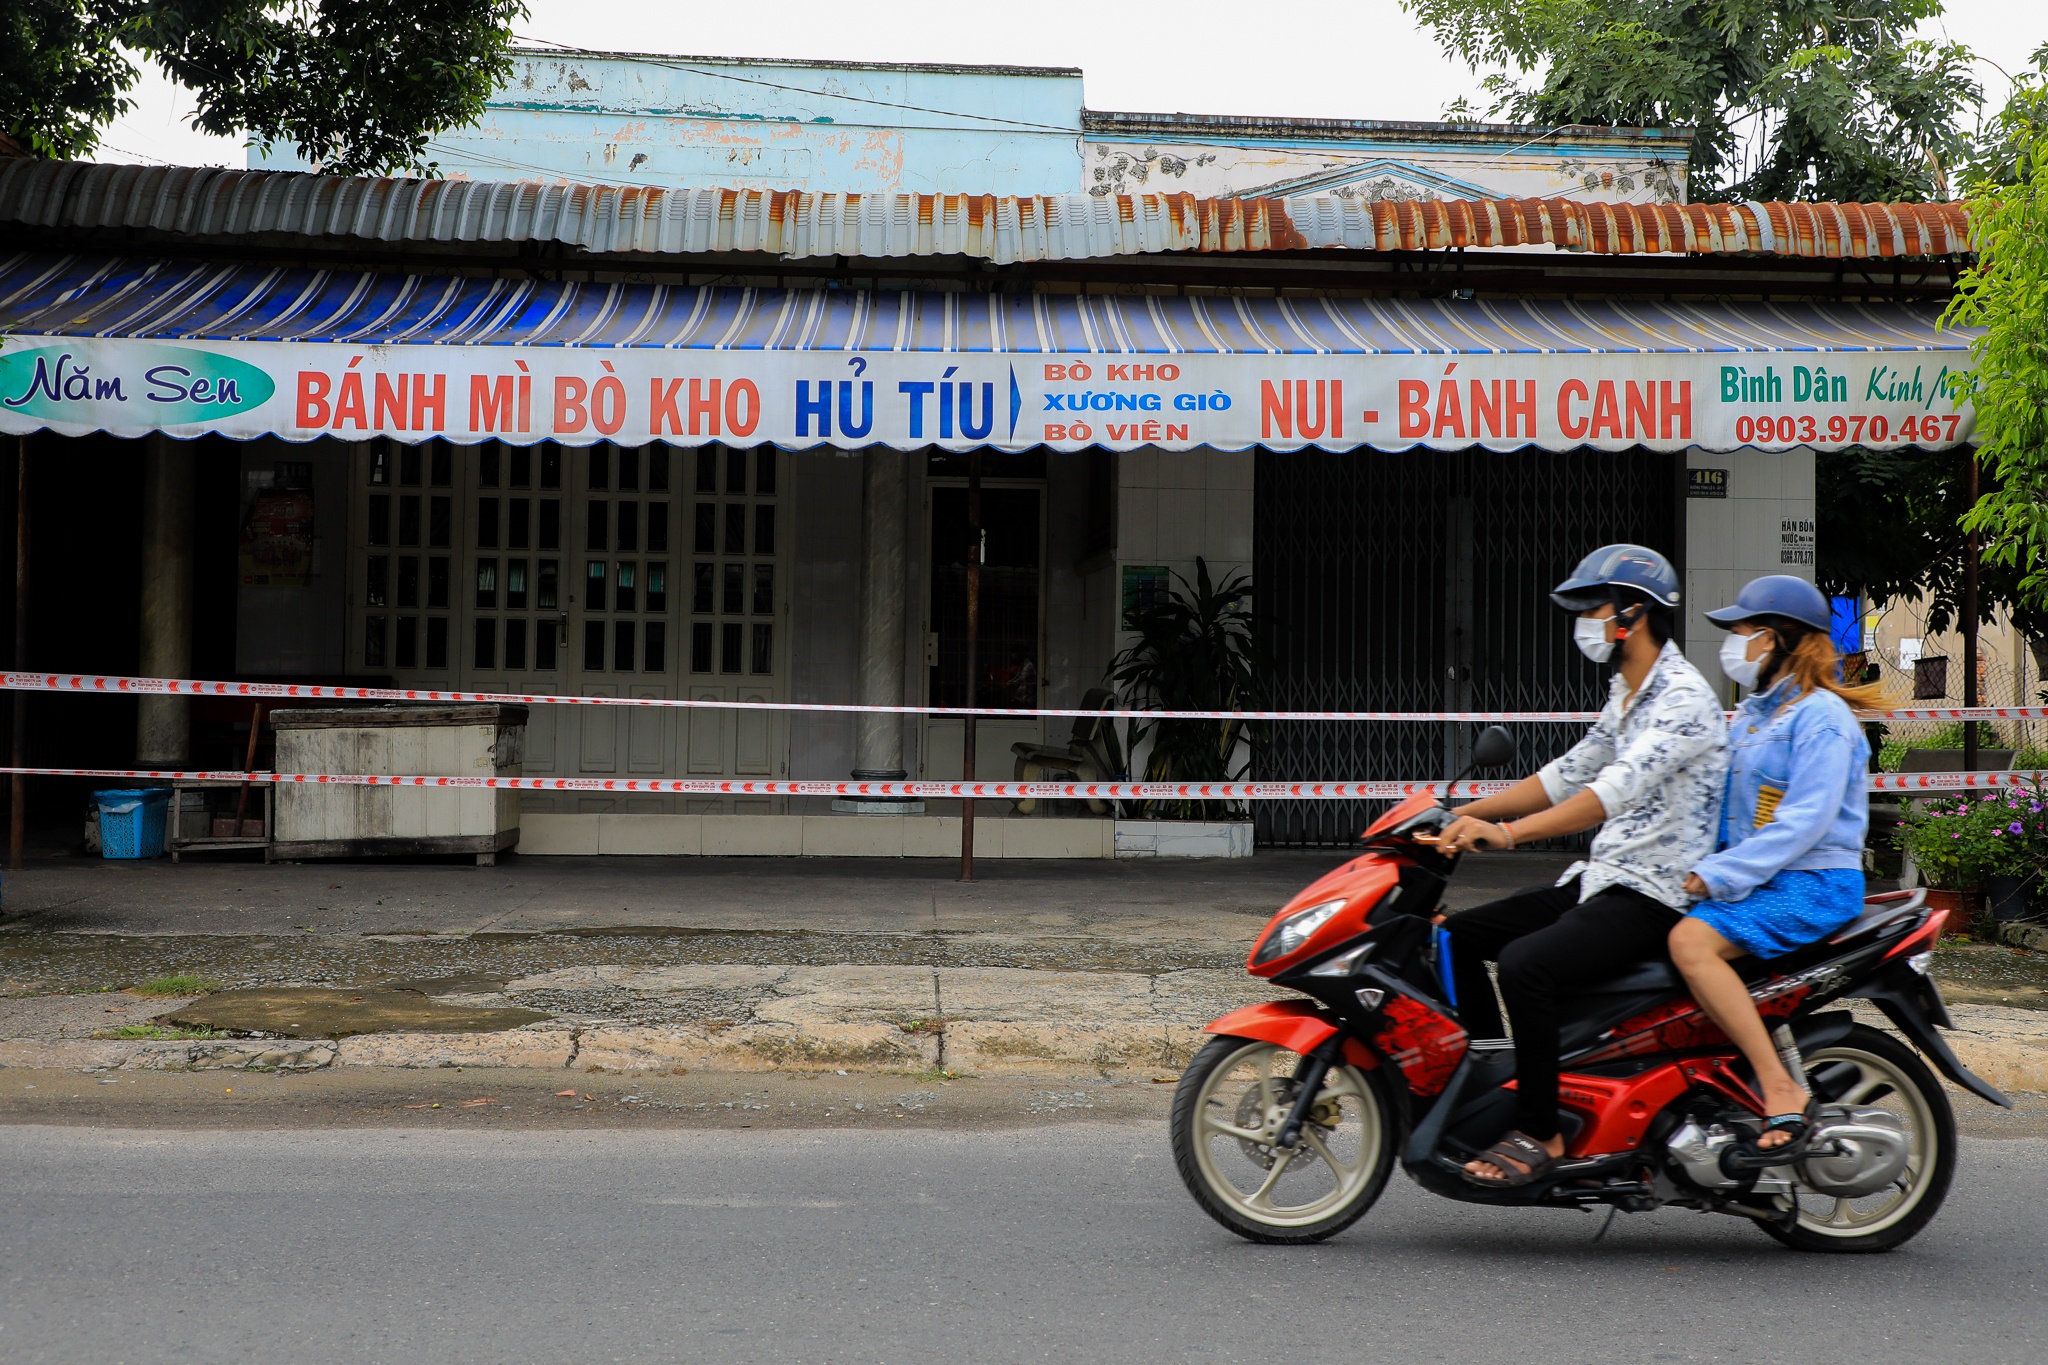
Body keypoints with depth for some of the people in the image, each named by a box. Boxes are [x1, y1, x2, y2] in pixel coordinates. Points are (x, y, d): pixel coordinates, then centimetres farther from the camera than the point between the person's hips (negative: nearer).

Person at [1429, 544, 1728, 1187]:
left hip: (1655, 894, -10)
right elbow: (1568, 774, 20)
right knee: (1457, 936, 7)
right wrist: (1465, 815, 12)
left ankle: (1540, 1133, -19)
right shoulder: (1626, 694, 16)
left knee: (1525, 965, -30)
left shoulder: (1684, 697, -16)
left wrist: (1508, 832, -39)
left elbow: (1620, 787, -30)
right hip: (1600, 880, 10)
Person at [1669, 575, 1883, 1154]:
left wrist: (1718, 876, -24)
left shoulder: (1821, 716, -11)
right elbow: (1724, 804, 24)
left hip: (1813, 884, -10)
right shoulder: (1751, 714, 19)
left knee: (1691, 941, -31)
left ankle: (1783, 1094, -31)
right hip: (1755, 878, 10)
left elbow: (1806, 820, -21)